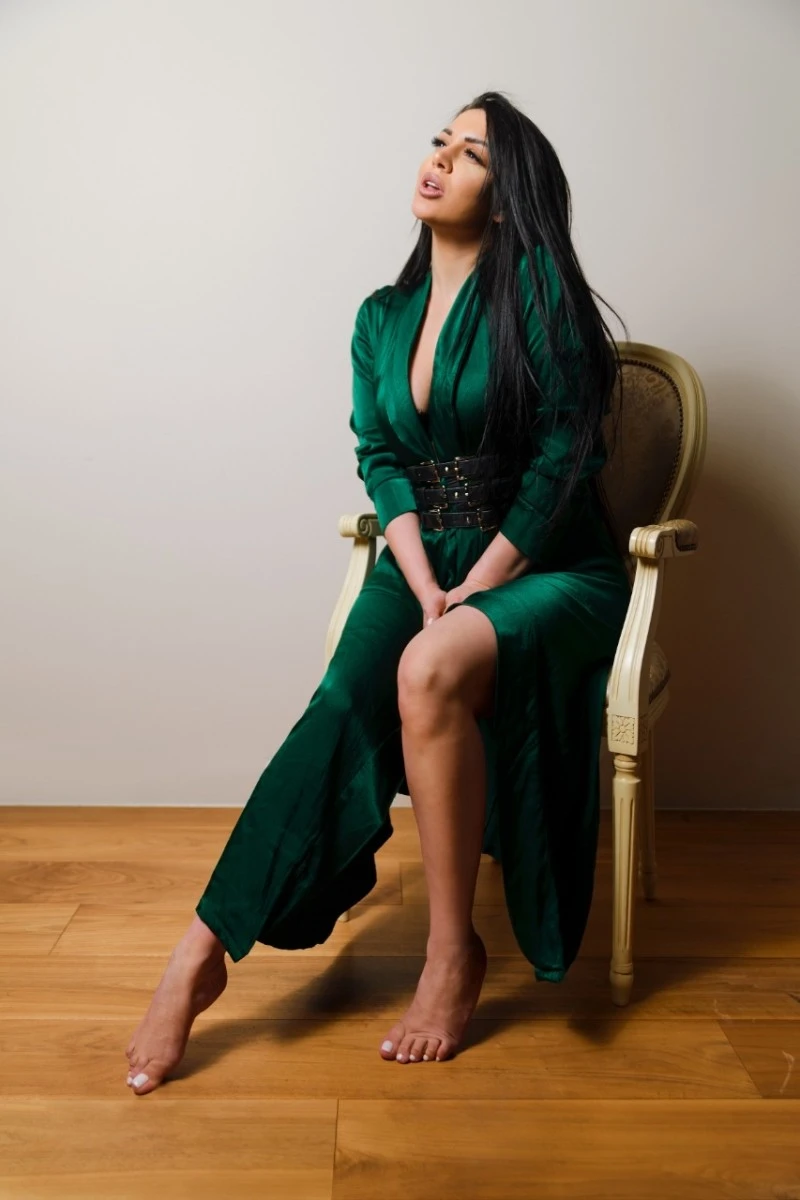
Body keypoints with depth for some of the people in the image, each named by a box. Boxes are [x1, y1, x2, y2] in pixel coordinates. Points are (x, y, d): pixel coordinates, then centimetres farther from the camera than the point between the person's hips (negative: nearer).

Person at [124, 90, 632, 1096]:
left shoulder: (536, 288, -5)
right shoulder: (381, 318, 12)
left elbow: (565, 459, -12)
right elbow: (380, 463, 5)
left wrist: (468, 596, -15)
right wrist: (426, 589, -12)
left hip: (549, 570, -4)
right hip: (427, 562, 4)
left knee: (430, 670, -35)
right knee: (344, 704, -23)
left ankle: (452, 953, -18)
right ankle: (201, 953, -22)